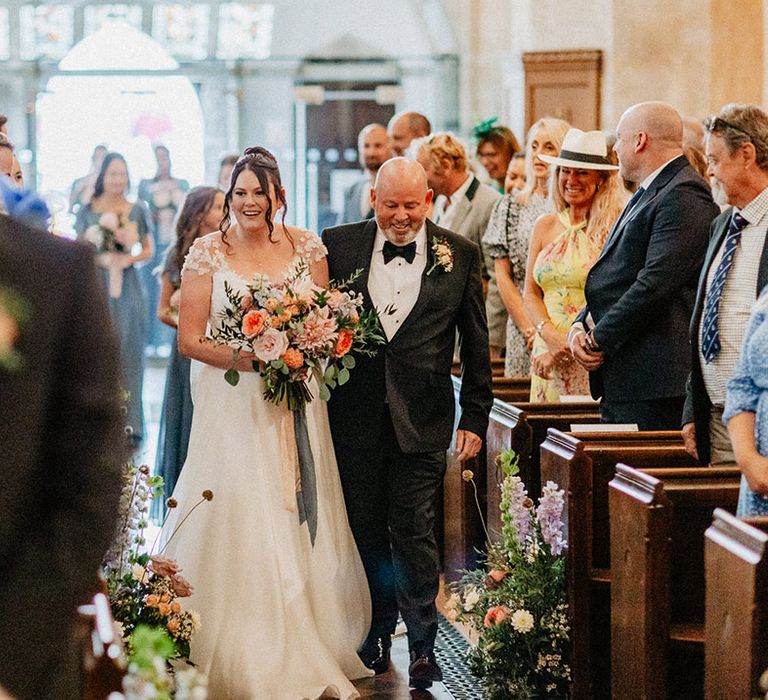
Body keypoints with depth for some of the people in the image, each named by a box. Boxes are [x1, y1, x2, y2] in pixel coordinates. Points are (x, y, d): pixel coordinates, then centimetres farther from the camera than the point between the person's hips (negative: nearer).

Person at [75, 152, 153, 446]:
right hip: (96, 287, 0)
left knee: (128, 353, 1)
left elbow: (148, 250, 10)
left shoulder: (138, 211, 7)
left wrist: (130, 258, -10)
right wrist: (100, 258, -13)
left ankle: (130, 425, 5)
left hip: (127, 287, 1)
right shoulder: (87, 210, 6)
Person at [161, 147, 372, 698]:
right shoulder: (208, 252, -2)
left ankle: (306, 648, 14)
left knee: (299, 523, 3)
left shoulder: (306, 247, 4)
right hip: (232, 405, -2)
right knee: (238, 523, -4)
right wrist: (249, 359, -18)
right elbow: (190, 338, -4)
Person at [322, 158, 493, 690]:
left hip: (421, 423, -2)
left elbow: (476, 343, 6)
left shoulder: (459, 255, 2)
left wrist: (475, 417, 2)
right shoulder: (338, 246, 3)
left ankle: (423, 646, 10)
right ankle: (375, 637, 25)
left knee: (414, 535, -2)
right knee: (365, 532, 11)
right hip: (355, 420, 2)